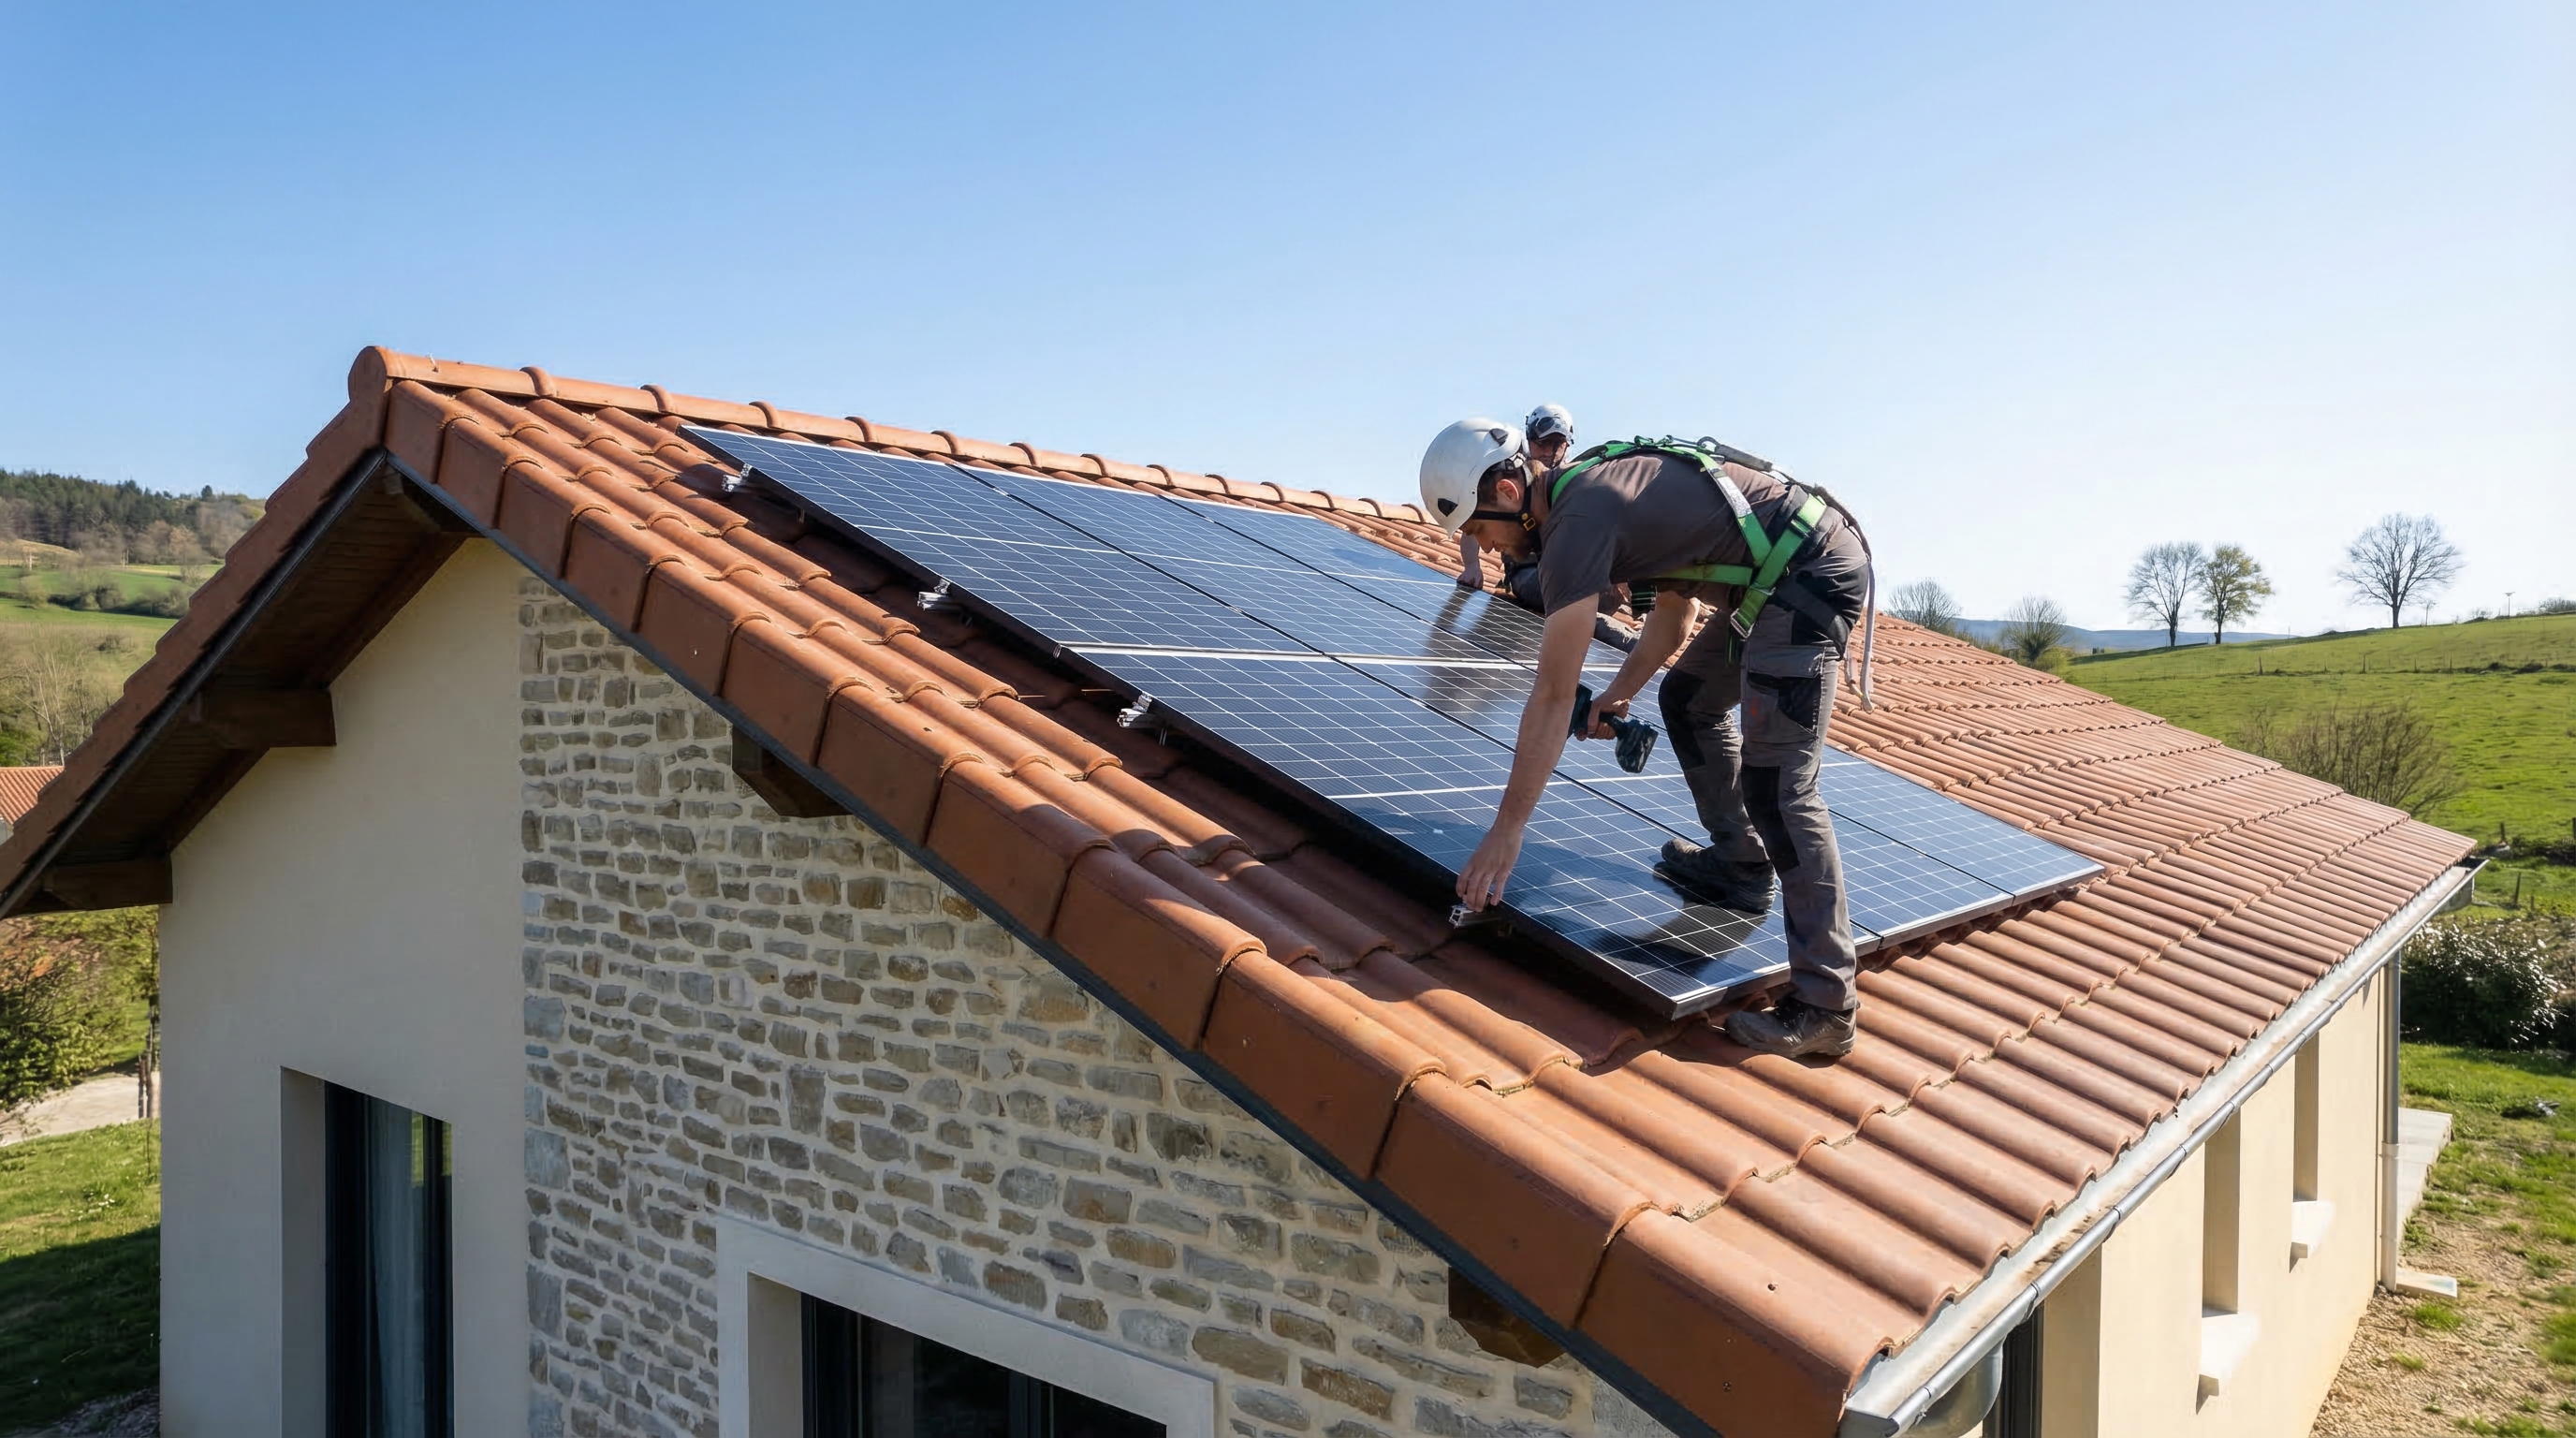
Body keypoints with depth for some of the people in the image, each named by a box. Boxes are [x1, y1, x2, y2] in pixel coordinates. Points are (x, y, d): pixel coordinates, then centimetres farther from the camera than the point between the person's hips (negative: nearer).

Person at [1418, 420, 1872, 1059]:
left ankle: (1826, 1002, -10)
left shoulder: (1578, 523, -17)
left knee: (1775, 785, -13)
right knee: (1688, 699, 23)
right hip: (1783, 578, 11)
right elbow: (1673, 610, 23)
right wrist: (1622, 690, 13)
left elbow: (1552, 698, -18)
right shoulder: (1596, 489, 13)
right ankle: (1739, 865, 28)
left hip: (1813, 575, -11)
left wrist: (1506, 831, -14)